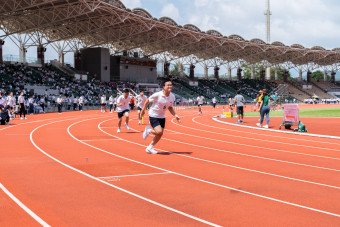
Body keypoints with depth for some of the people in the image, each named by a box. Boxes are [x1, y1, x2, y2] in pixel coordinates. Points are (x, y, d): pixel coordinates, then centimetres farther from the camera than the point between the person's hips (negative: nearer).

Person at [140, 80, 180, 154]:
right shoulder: (157, 95, -24)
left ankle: (150, 147, 27)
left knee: (160, 134, 8)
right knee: (159, 132, -21)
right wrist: (143, 110, -6)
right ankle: (148, 130, 11)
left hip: (162, 117, 6)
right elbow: (147, 101, -9)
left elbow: (170, 107, 7)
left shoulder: (172, 96, -7)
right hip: (153, 116, -6)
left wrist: (175, 115, -6)